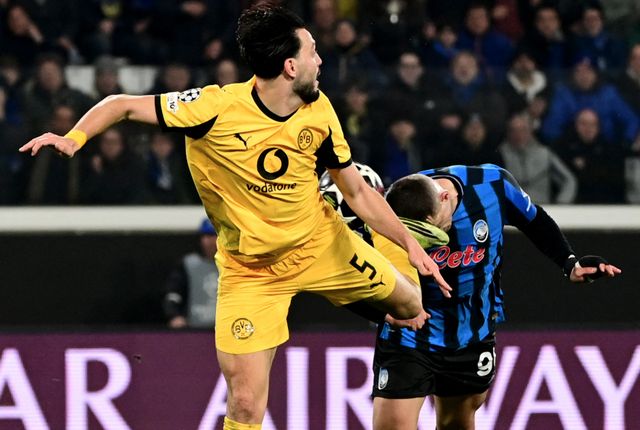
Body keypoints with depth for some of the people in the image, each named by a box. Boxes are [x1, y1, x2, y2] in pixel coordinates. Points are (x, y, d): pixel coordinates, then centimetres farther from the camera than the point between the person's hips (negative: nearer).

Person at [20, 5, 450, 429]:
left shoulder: (318, 111, -11)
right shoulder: (217, 107, -26)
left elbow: (357, 191, -1)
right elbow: (123, 105, -19)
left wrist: (410, 242, -9)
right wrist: (74, 137, -37)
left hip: (323, 245, 4)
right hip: (250, 269, -4)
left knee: (408, 301, 22)